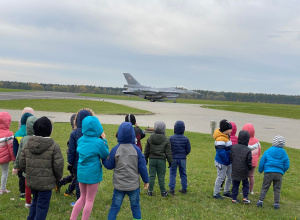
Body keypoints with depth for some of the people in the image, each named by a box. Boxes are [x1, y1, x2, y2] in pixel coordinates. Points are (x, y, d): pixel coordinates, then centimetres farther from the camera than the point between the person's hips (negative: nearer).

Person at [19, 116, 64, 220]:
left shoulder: (28, 144, 1)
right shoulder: (54, 146, -15)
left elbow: (22, 163, 5)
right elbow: (58, 165, -14)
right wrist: (57, 178, 3)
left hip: (31, 180, 6)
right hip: (46, 182, -5)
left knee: (35, 201, 24)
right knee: (42, 205, 4)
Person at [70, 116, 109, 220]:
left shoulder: (80, 140, -1)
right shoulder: (98, 142, -19)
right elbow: (105, 155, -6)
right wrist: (104, 140, -3)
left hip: (81, 172, 6)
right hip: (93, 174, -6)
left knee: (82, 197, 22)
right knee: (89, 200, 10)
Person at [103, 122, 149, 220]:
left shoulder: (115, 149, -9)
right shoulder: (136, 149, -7)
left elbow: (109, 166, 0)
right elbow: (142, 167, -3)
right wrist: (146, 181, 10)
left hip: (119, 185, 0)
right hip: (134, 185, 0)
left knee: (115, 207, 8)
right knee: (135, 206, 15)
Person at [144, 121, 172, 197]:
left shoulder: (150, 138, 1)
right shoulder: (166, 140, -5)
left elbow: (146, 150, 8)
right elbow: (168, 152, -3)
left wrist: (146, 159, 19)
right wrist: (170, 161, 6)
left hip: (152, 159, 2)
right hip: (161, 160, -2)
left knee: (152, 175, 7)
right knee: (161, 176, 4)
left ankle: (150, 191, 12)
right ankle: (163, 191, 12)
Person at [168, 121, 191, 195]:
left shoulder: (171, 138, -10)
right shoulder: (186, 139, -6)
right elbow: (188, 150, 1)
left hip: (173, 159, -1)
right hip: (182, 159, 1)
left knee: (172, 174, 7)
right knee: (183, 174, 13)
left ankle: (172, 189, 6)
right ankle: (184, 189, 20)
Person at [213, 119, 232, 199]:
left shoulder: (226, 137, 8)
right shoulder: (221, 139, -24)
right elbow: (221, 152, -29)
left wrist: (229, 160, 11)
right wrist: (227, 160, -20)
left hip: (228, 162, 10)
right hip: (222, 163, -10)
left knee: (230, 177, 18)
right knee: (220, 178, 1)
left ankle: (226, 192, 34)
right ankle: (216, 193, 16)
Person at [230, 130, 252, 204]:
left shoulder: (233, 147, -6)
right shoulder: (248, 150, -15)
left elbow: (230, 158, 2)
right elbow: (249, 162, -9)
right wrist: (250, 168, 10)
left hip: (235, 170, 3)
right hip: (244, 171, -2)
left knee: (235, 184, 12)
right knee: (245, 184, 15)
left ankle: (234, 198, 14)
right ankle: (245, 198, 11)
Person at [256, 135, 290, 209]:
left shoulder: (268, 151, -4)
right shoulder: (284, 153, 1)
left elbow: (262, 162, 1)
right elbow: (286, 166, 4)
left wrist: (260, 170, 17)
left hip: (269, 173, -1)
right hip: (279, 174, 1)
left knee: (264, 188, 8)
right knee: (277, 189, 11)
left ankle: (260, 201, 6)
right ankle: (276, 203, 13)